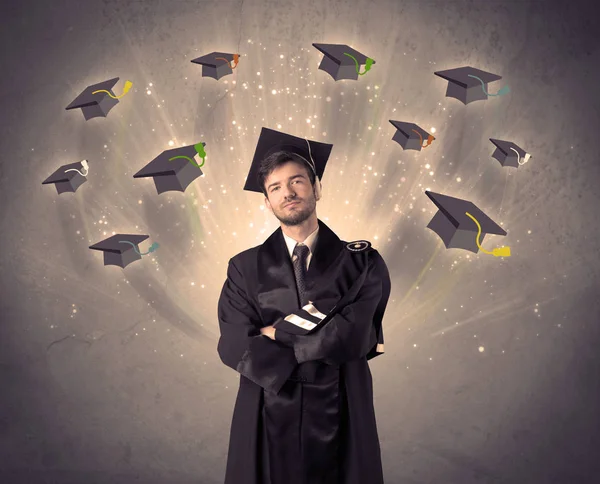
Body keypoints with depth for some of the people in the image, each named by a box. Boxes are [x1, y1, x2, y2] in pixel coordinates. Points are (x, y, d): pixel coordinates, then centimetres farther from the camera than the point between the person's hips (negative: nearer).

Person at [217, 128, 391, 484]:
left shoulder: (362, 262, -4)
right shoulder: (245, 269, 0)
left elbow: (352, 336, -17)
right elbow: (235, 347, -12)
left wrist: (278, 332, -8)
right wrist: (327, 342, -15)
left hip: (340, 420, 0)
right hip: (268, 422, 1)